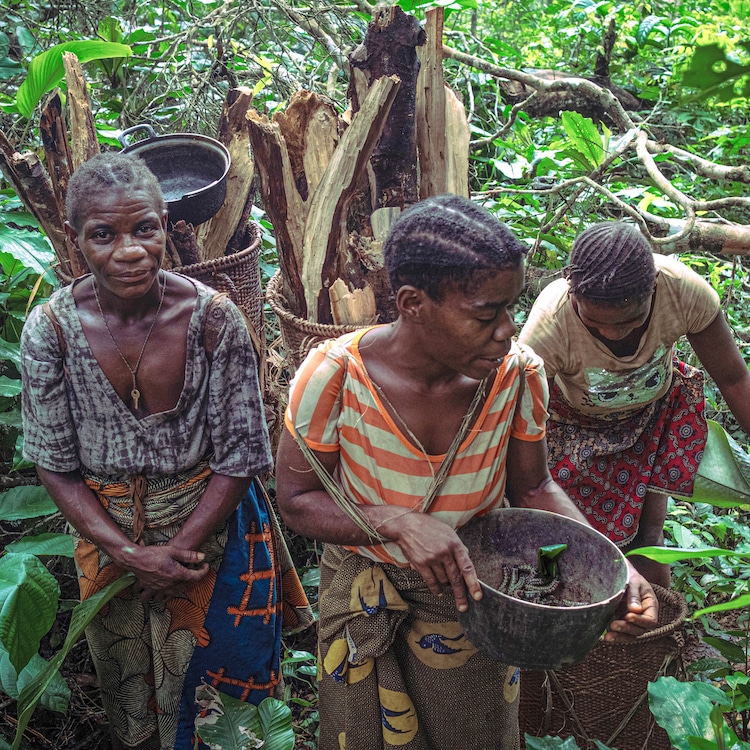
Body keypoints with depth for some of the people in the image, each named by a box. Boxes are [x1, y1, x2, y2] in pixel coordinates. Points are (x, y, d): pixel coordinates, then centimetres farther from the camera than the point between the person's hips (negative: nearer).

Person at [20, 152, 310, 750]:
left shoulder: (214, 319, -20)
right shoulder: (51, 330, -17)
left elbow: (239, 459, -13)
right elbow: (55, 464, -8)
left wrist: (179, 550, -14)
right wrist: (130, 554, -16)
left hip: (205, 523, -1)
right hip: (104, 530, 2)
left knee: (190, 678, 18)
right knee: (125, 684, 23)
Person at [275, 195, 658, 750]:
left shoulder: (518, 373, -21)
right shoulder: (336, 376, -29)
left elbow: (534, 487, -6)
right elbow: (295, 498, -18)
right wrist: (400, 523, -35)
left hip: (474, 591, 2)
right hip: (365, 595, -1)